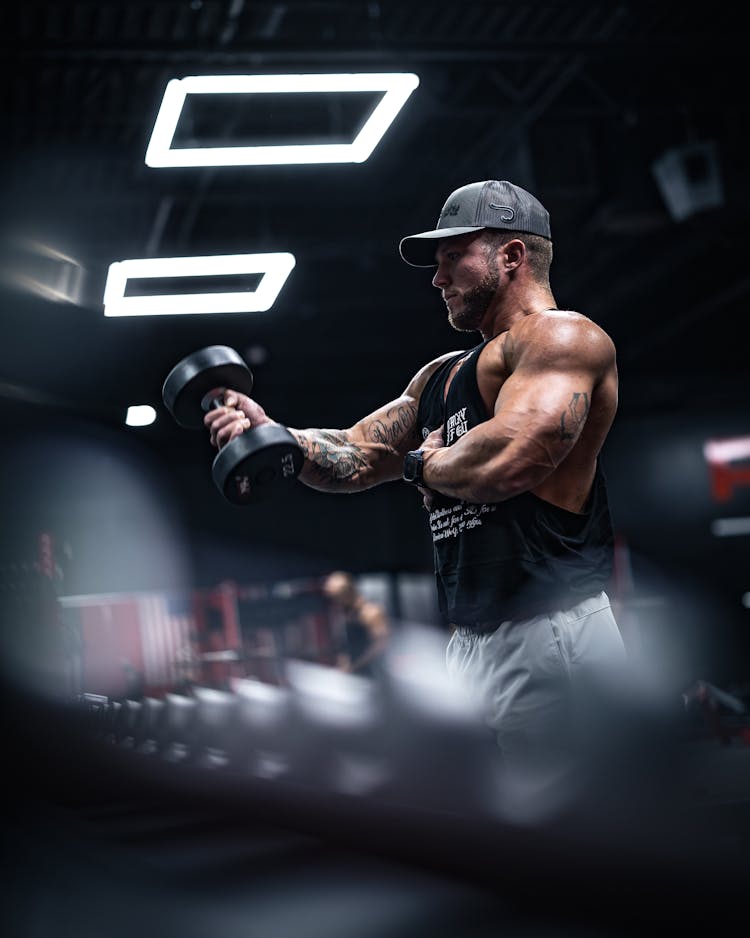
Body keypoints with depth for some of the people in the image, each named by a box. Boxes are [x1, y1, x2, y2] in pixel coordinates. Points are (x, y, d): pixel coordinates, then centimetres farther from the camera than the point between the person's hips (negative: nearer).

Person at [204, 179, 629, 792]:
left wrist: (420, 463, -5)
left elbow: (508, 457, -25)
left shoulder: (561, 336, -7)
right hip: (469, 644, 9)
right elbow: (355, 459, 21)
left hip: (547, 634, -9)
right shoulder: (440, 377, 23)